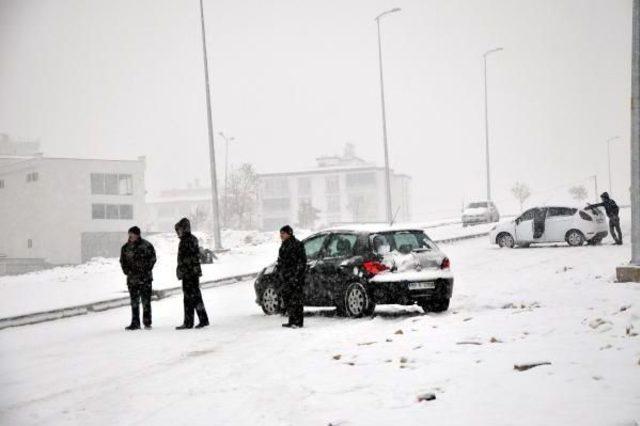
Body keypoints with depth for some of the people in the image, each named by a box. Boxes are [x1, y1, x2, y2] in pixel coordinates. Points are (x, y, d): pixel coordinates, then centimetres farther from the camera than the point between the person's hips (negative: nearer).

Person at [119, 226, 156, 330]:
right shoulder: (126, 247, 5)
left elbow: (152, 259, 0)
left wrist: (146, 271, -7)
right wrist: (128, 271, -1)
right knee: (134, 302, 5)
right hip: (132, 278, 3)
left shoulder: (147, 246, -4)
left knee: (146, 301, 0)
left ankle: (147, 323, 8)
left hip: (145, 278, -3)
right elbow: (123, 261, 12)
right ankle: (135, 323, 11)